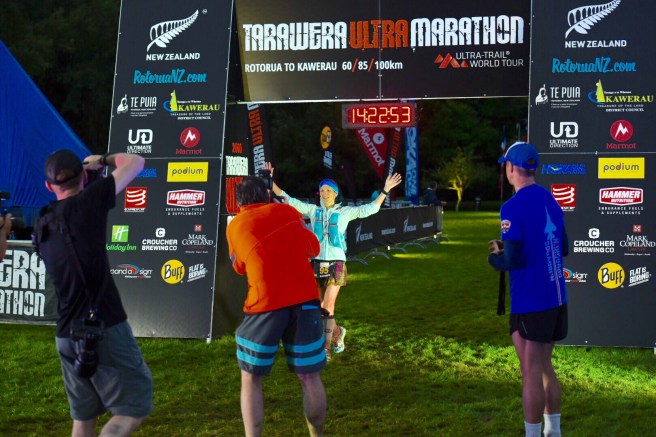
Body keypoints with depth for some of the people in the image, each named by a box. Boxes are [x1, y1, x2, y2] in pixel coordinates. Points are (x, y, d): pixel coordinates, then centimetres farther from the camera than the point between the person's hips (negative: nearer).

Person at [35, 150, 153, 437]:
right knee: (137, 406, 2)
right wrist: (102, 160, 16)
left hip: (67, 336, 7)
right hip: (104, 329, -7)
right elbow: (135, 162, 0)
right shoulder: (85, 203, -8)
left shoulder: (43, 223, 10)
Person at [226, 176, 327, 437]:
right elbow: (314, 250, 22)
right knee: (309, 377, 10)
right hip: (304, 298, 2)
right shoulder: (287, 212, 14)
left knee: (251, 379, 11)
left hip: (265, 303, -2)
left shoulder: (235, 226, 12)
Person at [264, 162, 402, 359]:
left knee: (328, 306, -10)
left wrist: (386, 190, -12)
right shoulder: (313, 210, 7)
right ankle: (337, 332, 34)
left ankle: (326, 347, -2)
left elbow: (370, 209, -3)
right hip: (317, 262, 3)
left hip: (336, 263, -3)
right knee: (318, 307, 8)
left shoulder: (345, 212, 2)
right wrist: (271, 181, 1)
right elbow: (288, 200, 7)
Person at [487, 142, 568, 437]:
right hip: (556, 297, 8)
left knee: (531, 371, 0)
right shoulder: (551, 200, 8)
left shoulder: (513, 208, -15)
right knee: (544, 366, 19)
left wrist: (493, 257, 5)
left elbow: (512, 261, -17)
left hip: (530, 302, -8)